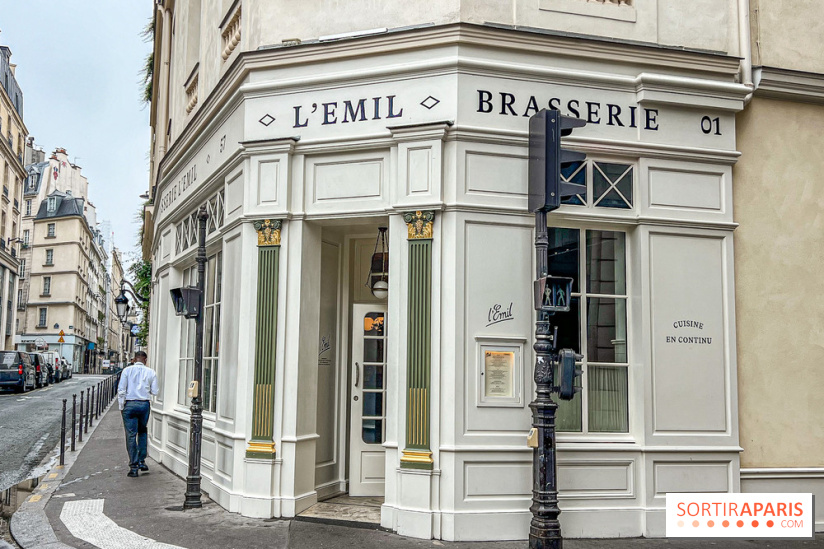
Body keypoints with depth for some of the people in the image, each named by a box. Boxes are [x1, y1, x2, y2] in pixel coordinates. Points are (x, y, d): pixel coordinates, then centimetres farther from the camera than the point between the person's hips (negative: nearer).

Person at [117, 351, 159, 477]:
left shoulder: (127, 370, -1)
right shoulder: (151, 372, 2)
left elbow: (121, 390, -3)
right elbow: (154, 391, 3)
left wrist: (121, 407, 4)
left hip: (130, 404, -2)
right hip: (144, 404, 2)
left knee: (131, 435, 2)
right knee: (142, 432, 20)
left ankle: (134, 466, 2)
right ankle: (142, 461, 16)